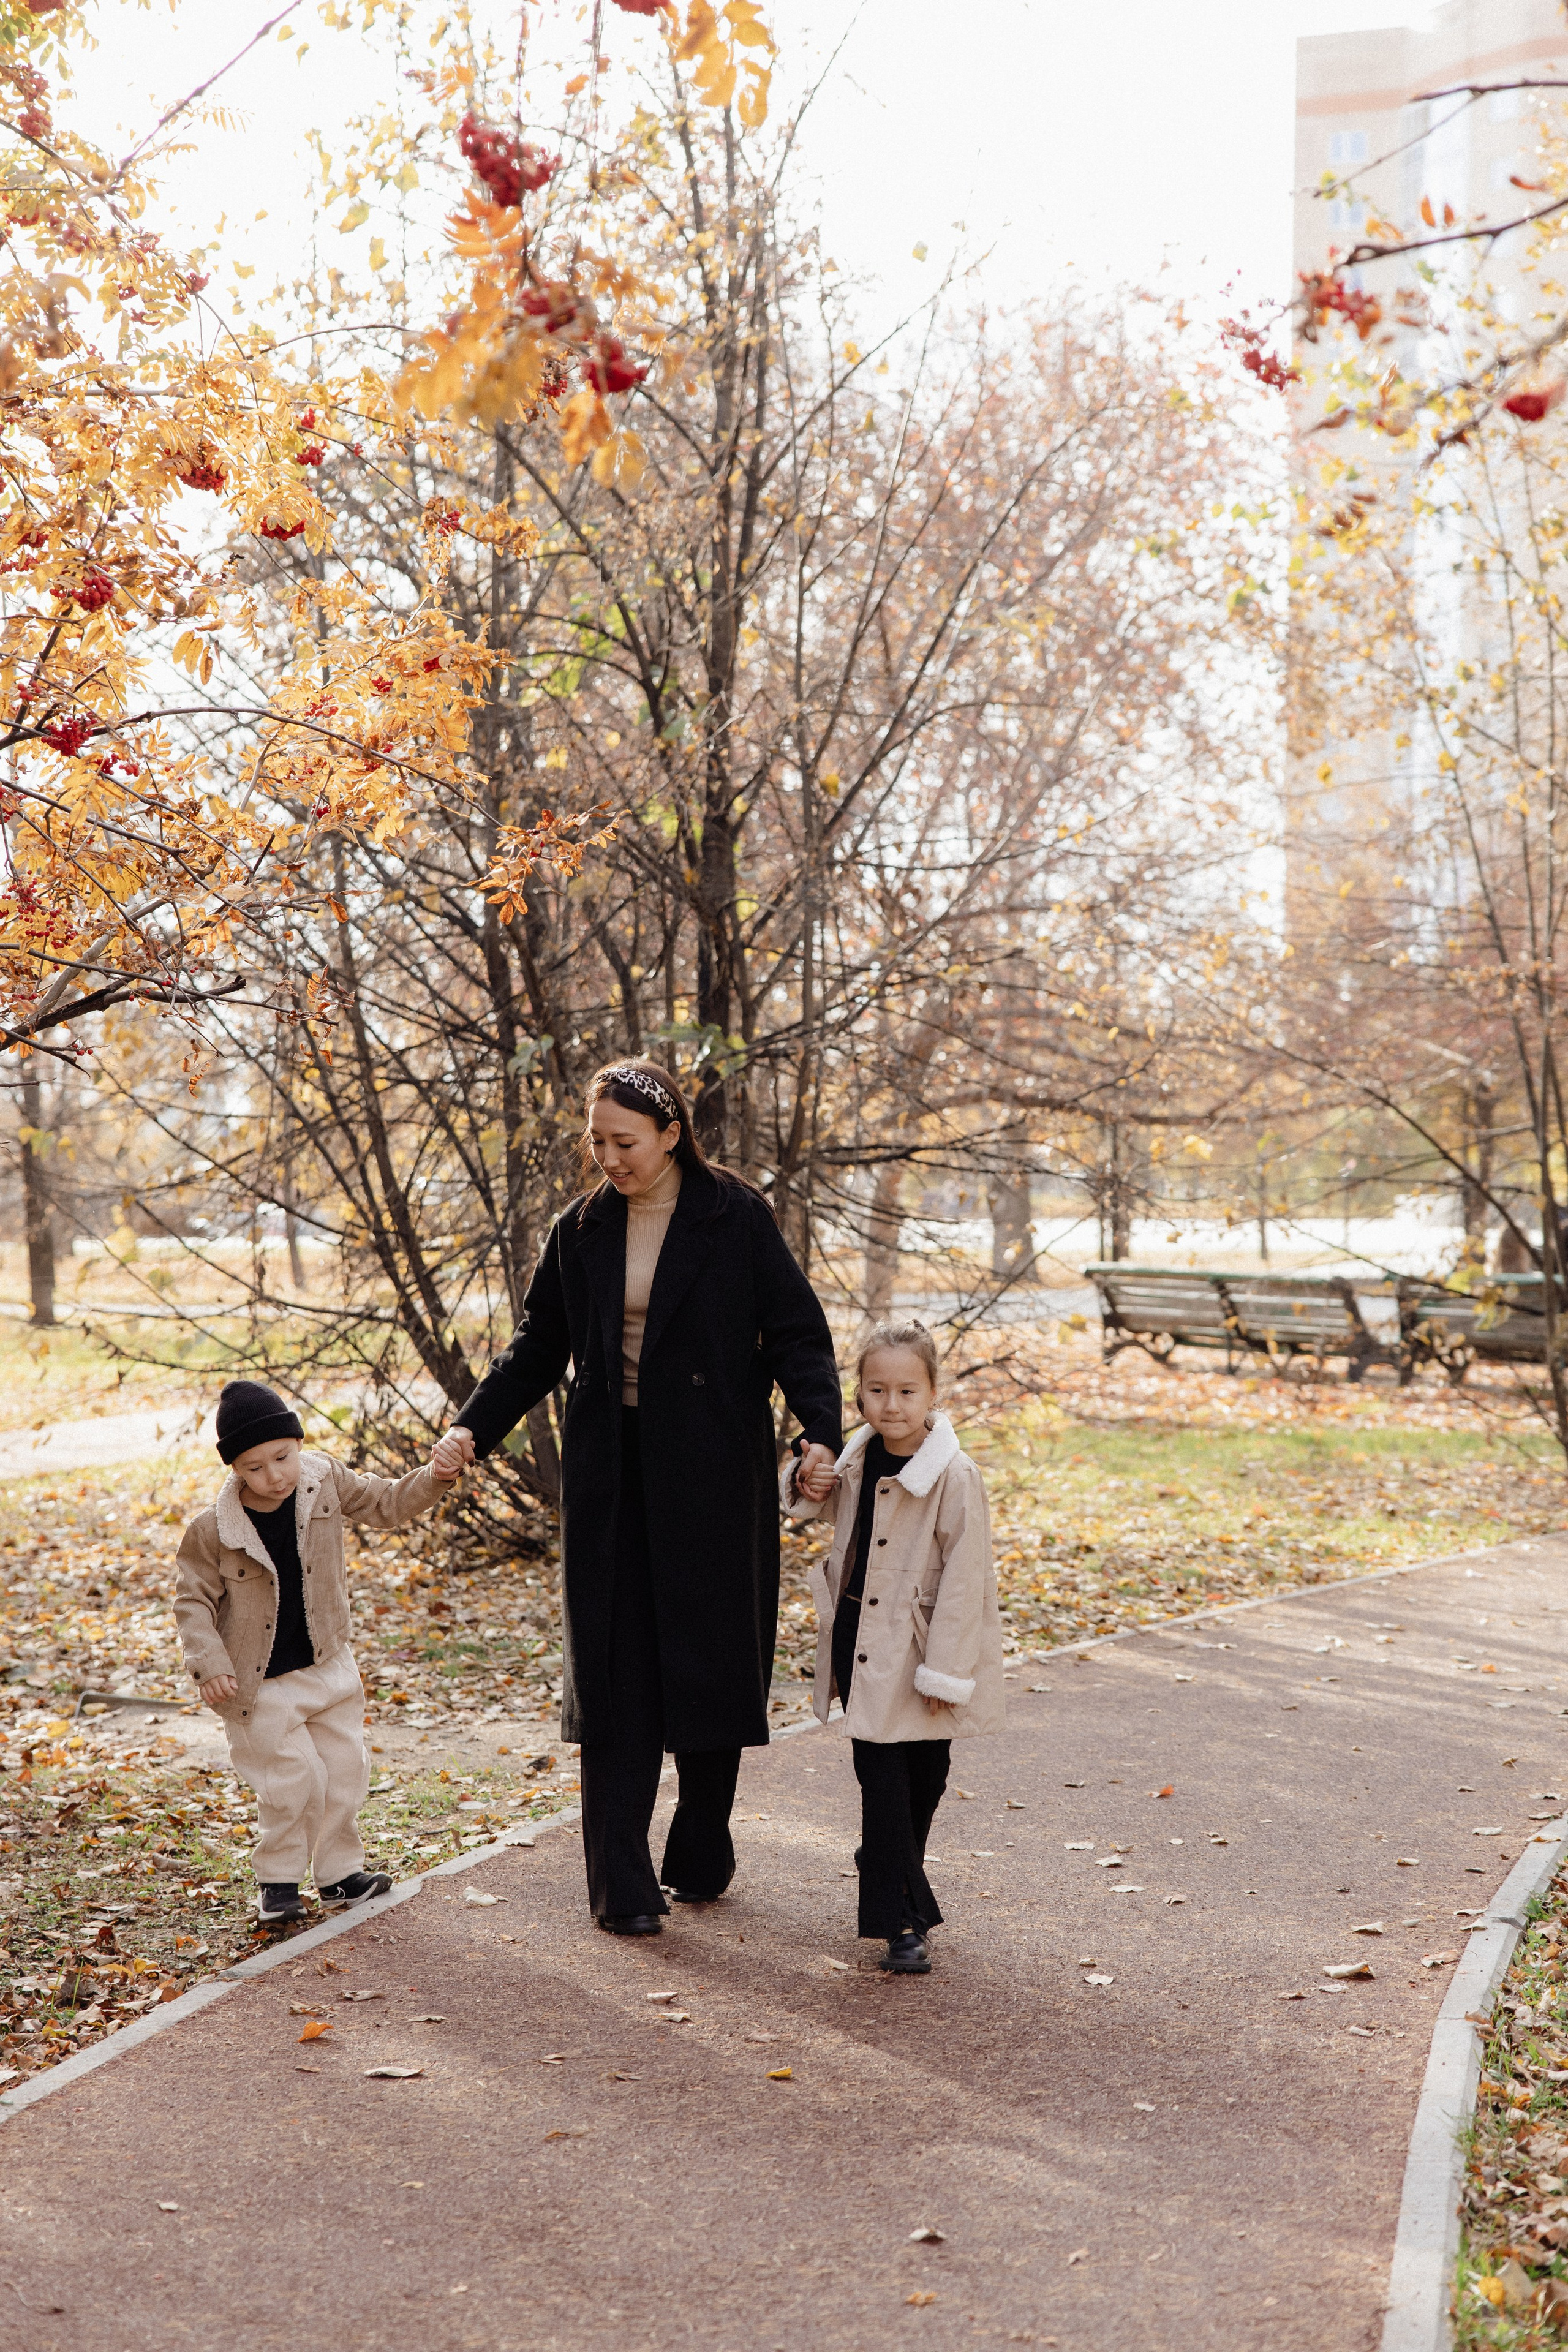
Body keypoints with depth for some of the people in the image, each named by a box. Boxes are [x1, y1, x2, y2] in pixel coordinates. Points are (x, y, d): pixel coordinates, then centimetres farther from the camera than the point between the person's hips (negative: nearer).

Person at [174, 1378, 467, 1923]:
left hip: (328, 1667, 4)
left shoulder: (325, 1483, -8)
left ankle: (339, 1874, 25)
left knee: (345, 1771, 9)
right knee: (291, 1780, -4)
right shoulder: (214, 1530, -19)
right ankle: (277, 1879, 18)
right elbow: (193, 1599, -9)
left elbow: (388, 1504, 2)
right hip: (260, 1683, -4)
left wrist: (434, 1478, -14)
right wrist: (208, 1665, -17)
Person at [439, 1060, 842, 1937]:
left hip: (713, 1475, -2)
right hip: (612, 1477, 3)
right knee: (616, 1674, 0)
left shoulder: (737, 1217, -4)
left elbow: (796, 1331, -6)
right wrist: (474, 1428, 1)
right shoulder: (581, 1232, 6)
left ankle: (701, 1860, 23)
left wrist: (821, 1429, -21)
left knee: (712, 1660, 5)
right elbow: (538, 1350, 13)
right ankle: (624, 1888, 3)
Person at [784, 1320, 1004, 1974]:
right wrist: (806, 1486, 1)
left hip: (919, 1649, -3)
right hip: (861, 1645, 3)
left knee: (923, 1780, 13)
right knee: (882, 1778, -1)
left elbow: (965, 1578, -16)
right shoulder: (857, 1460, 1)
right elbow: (831, 1507, 25)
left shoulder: (954, 1477, -17)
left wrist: (945, 1671, -16)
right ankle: (903, 1921, 3)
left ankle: (891, 1876, 37)